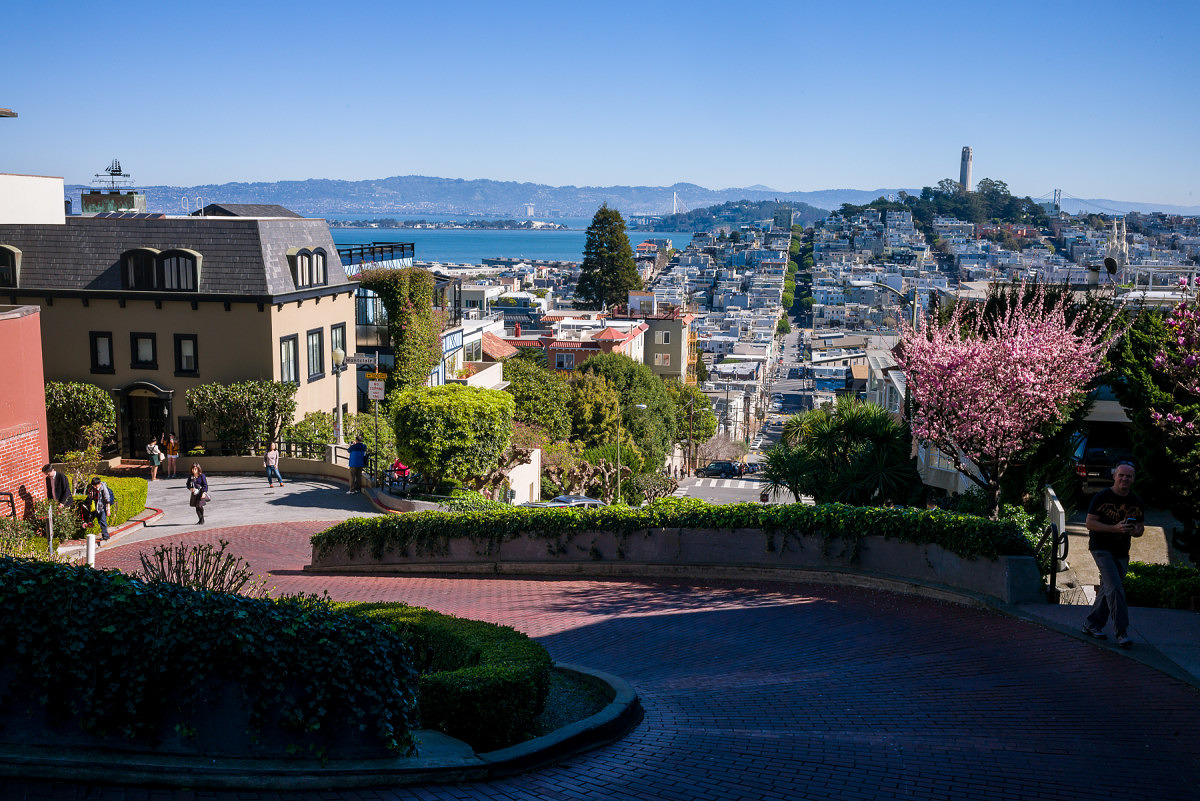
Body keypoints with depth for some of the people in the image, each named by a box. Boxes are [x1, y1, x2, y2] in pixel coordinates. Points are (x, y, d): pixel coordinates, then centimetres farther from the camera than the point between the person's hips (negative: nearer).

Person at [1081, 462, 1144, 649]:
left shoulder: (1136, 502, 8)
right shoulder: (1102, 497, -7)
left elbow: (1140, 528, 15)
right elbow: (1090, 523, -10)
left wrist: (1135, 530, -10)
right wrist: (1115, 528, -22)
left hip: (1122, 552, 6)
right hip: (1101, 548, -6)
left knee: (1108, 589, 9)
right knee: (1115, 588, -15)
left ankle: (1091, 624, 23)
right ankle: (1122, 632, -15)